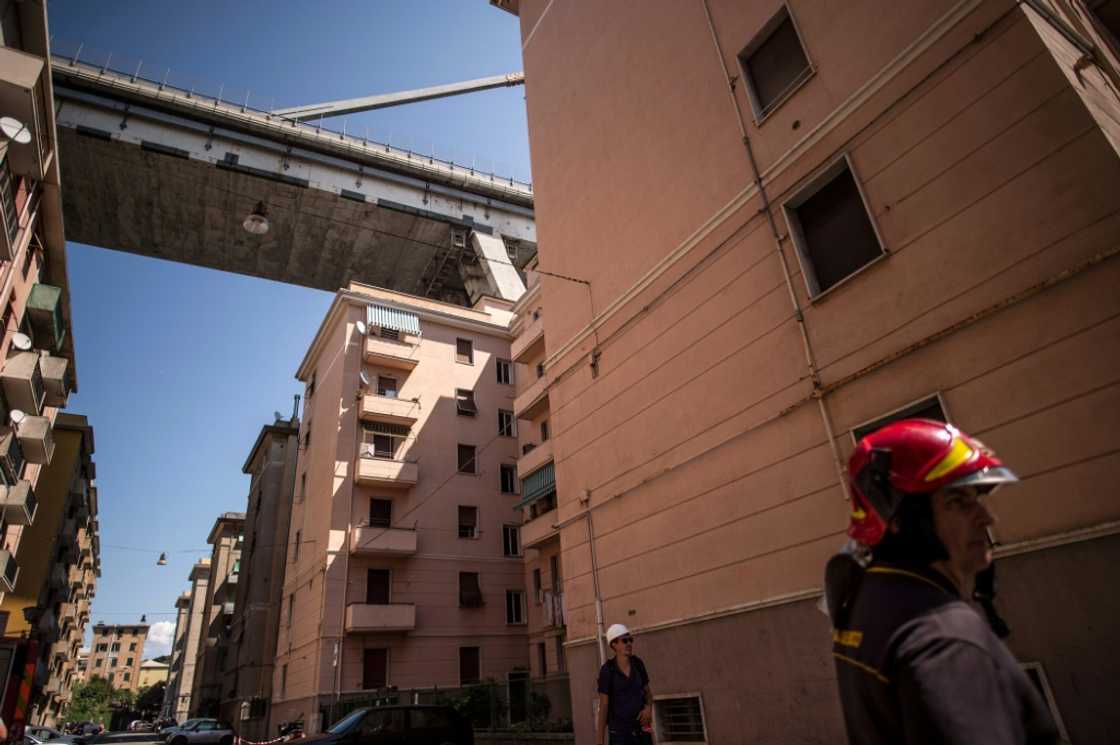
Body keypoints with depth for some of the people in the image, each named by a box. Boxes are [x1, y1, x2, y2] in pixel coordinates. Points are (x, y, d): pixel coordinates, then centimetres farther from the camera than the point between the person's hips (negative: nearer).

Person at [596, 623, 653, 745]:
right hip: (619, 731, -5)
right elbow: (603, 706, -12)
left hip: (641, 729, 5)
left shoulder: (638, 663, 0)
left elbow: (648, 692, 11)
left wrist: (649, 708, -12)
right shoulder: (607, 670, -14)